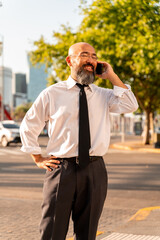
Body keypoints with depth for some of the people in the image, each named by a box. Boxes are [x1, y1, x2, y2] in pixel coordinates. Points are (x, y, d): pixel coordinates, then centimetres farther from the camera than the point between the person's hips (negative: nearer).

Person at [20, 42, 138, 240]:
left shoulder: (103, 95, 11)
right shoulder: (52, 94, 4)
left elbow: (130, 106, -8)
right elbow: (28, 127, 12)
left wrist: (111, 76, -4)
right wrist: (38, 159, 5)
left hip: (94, 171, 3)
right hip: (61, 169, -2)